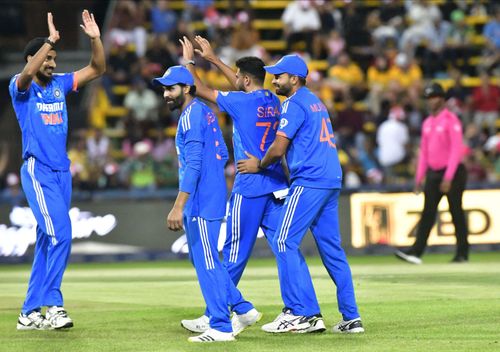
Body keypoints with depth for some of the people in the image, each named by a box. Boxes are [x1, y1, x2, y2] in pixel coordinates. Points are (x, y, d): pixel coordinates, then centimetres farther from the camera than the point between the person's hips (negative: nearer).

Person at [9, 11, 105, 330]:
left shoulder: (60, 84, 12)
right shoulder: (21, 87, -5)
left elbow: (97, 69, 9)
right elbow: (28, 73, -29)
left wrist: (96, 38, -6)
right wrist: (50, 40, -33)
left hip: (63, 172, 7)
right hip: (38, 171, -7)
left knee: (47, 242, 8)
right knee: (61, 234, -18)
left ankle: (30, 312, 12)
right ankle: (53, 304, -13)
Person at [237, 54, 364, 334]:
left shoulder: (294, 104, -6)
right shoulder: (317, 102, 23)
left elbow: (278, 148, -11)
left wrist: (260, 165, 5)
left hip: (309, 182, -9)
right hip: (332, 182, 9)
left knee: (285, 241, -7)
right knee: (332, 248, 10)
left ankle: (301, 312, -12)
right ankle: (351, 318, 8)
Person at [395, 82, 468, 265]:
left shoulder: (451, 120, -10)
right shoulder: (427, 123, 13)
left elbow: (456, 150, -16)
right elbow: (424, 152, 17)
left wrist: (448, 177, -21)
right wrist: (419, 178, 12)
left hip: (452, 173, -6)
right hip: (433, 173, 6)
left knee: (456, 212, 0)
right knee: (427, 213, 0)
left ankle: (462, 253, 8)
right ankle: (416, 252, -6)